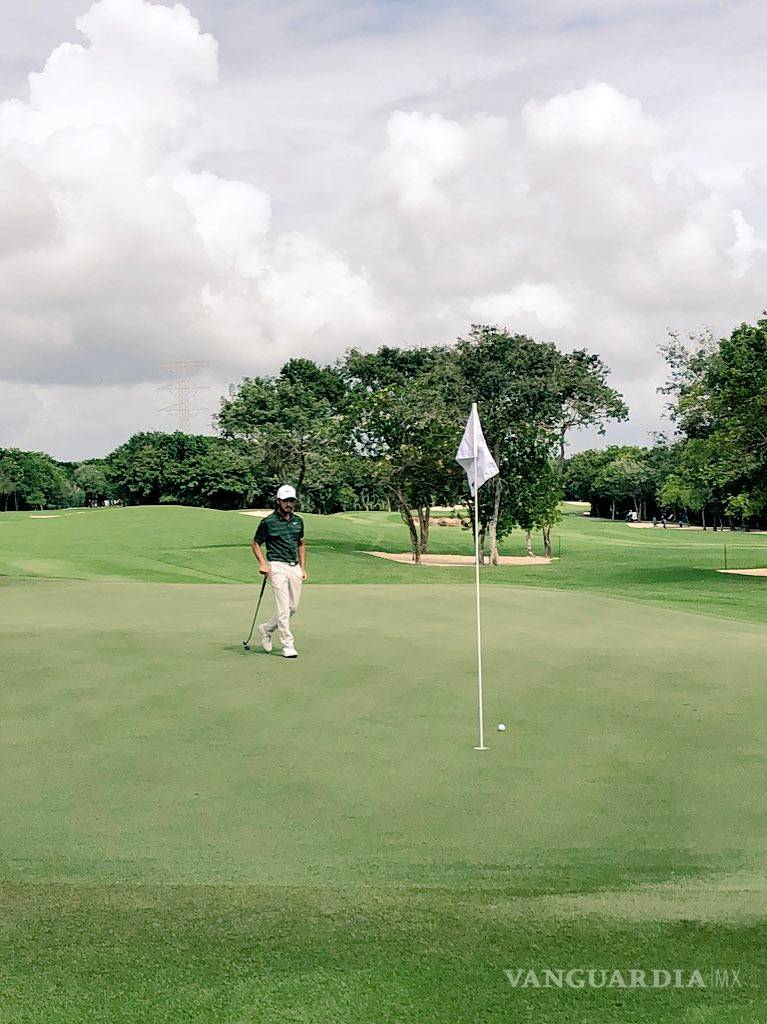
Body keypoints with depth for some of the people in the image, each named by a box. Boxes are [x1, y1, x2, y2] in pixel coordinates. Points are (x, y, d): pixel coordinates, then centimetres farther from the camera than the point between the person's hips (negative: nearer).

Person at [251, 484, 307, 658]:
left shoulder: (298, 521, 11)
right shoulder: (268, 522, -5)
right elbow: (256, 544, 2)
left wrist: (303, 568, 15)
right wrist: (262, 563, -12)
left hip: (295, 567, 6)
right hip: (277, 567, -6)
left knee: (293, 607, 9)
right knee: (283, 608, -9)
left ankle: (266, 629, 29)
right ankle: (288, 645, -2)